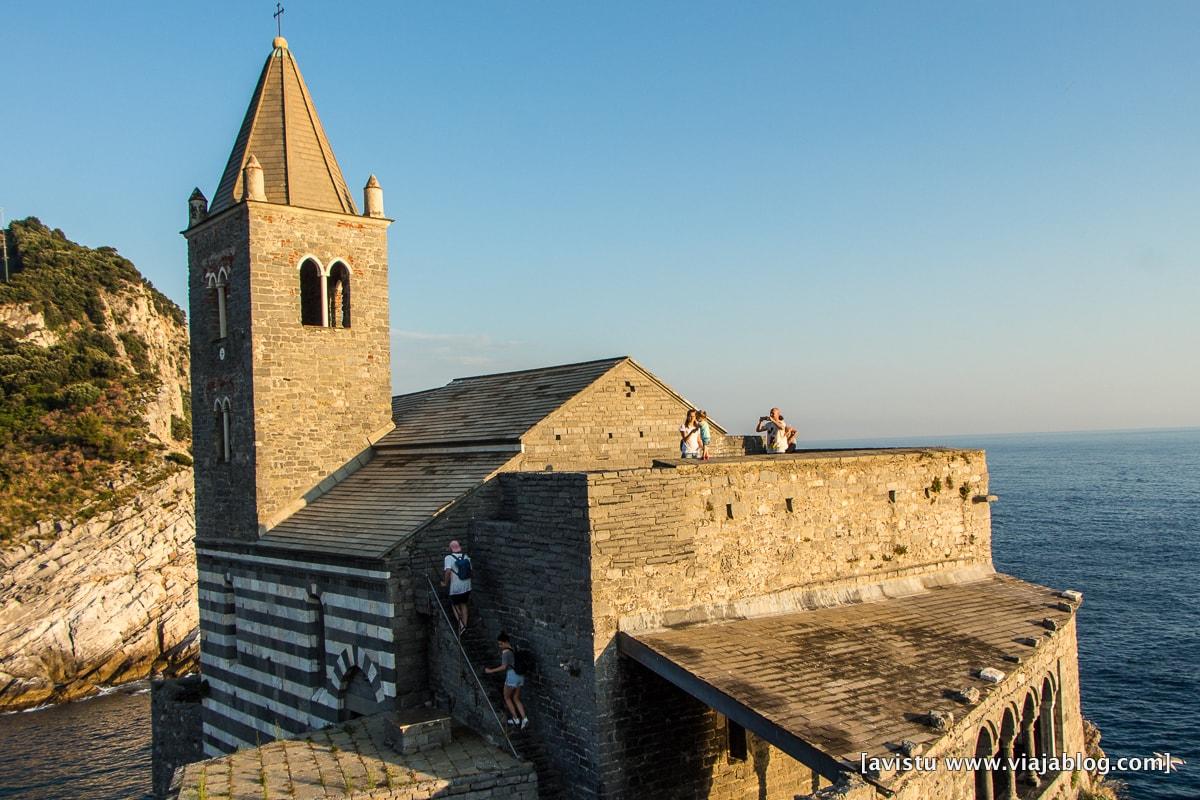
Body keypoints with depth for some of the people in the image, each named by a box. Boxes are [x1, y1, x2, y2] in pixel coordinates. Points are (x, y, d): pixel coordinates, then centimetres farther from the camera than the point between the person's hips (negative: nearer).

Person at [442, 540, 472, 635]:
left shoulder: (448, 558, -15)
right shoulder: (466, 557, 1)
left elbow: (448, 571, -28)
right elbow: (470, 571, 7)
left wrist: (445, 583, -15)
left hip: (455, 588, -4)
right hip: (467, 587, 4)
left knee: (455, 605, 14)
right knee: (464, 604, 21)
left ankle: (461, 623, -2)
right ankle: (465, 624, 23)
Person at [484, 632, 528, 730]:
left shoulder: (506, 652, -15)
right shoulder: (515, 649, 10)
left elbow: (504, 667, -18)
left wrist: (491, 671, -11)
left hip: (512, 676, -8)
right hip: (520, 676, 8)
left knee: (507, 698, 14)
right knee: (516, 699, 16)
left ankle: (515, 718, 14)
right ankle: (524, 718, 3)